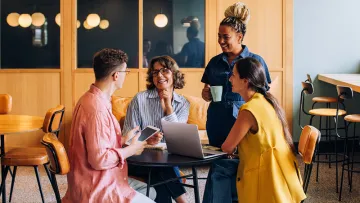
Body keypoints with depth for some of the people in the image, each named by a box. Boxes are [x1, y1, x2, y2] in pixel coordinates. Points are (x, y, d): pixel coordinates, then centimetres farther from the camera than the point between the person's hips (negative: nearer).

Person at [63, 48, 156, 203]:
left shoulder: (91, 98, 8)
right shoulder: (97, 107, -25)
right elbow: (99, 159, -28)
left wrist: (124, 139, 14)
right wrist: (131, 149, -15)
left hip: (97, 180, 11)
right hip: (97, 189, -10)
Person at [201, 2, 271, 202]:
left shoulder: (256, 61, -2)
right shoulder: (215, 62, 9)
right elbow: (207, 94, 19)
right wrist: (206, 94, -6)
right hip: (218, 128, 3)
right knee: (221, 169, 4)